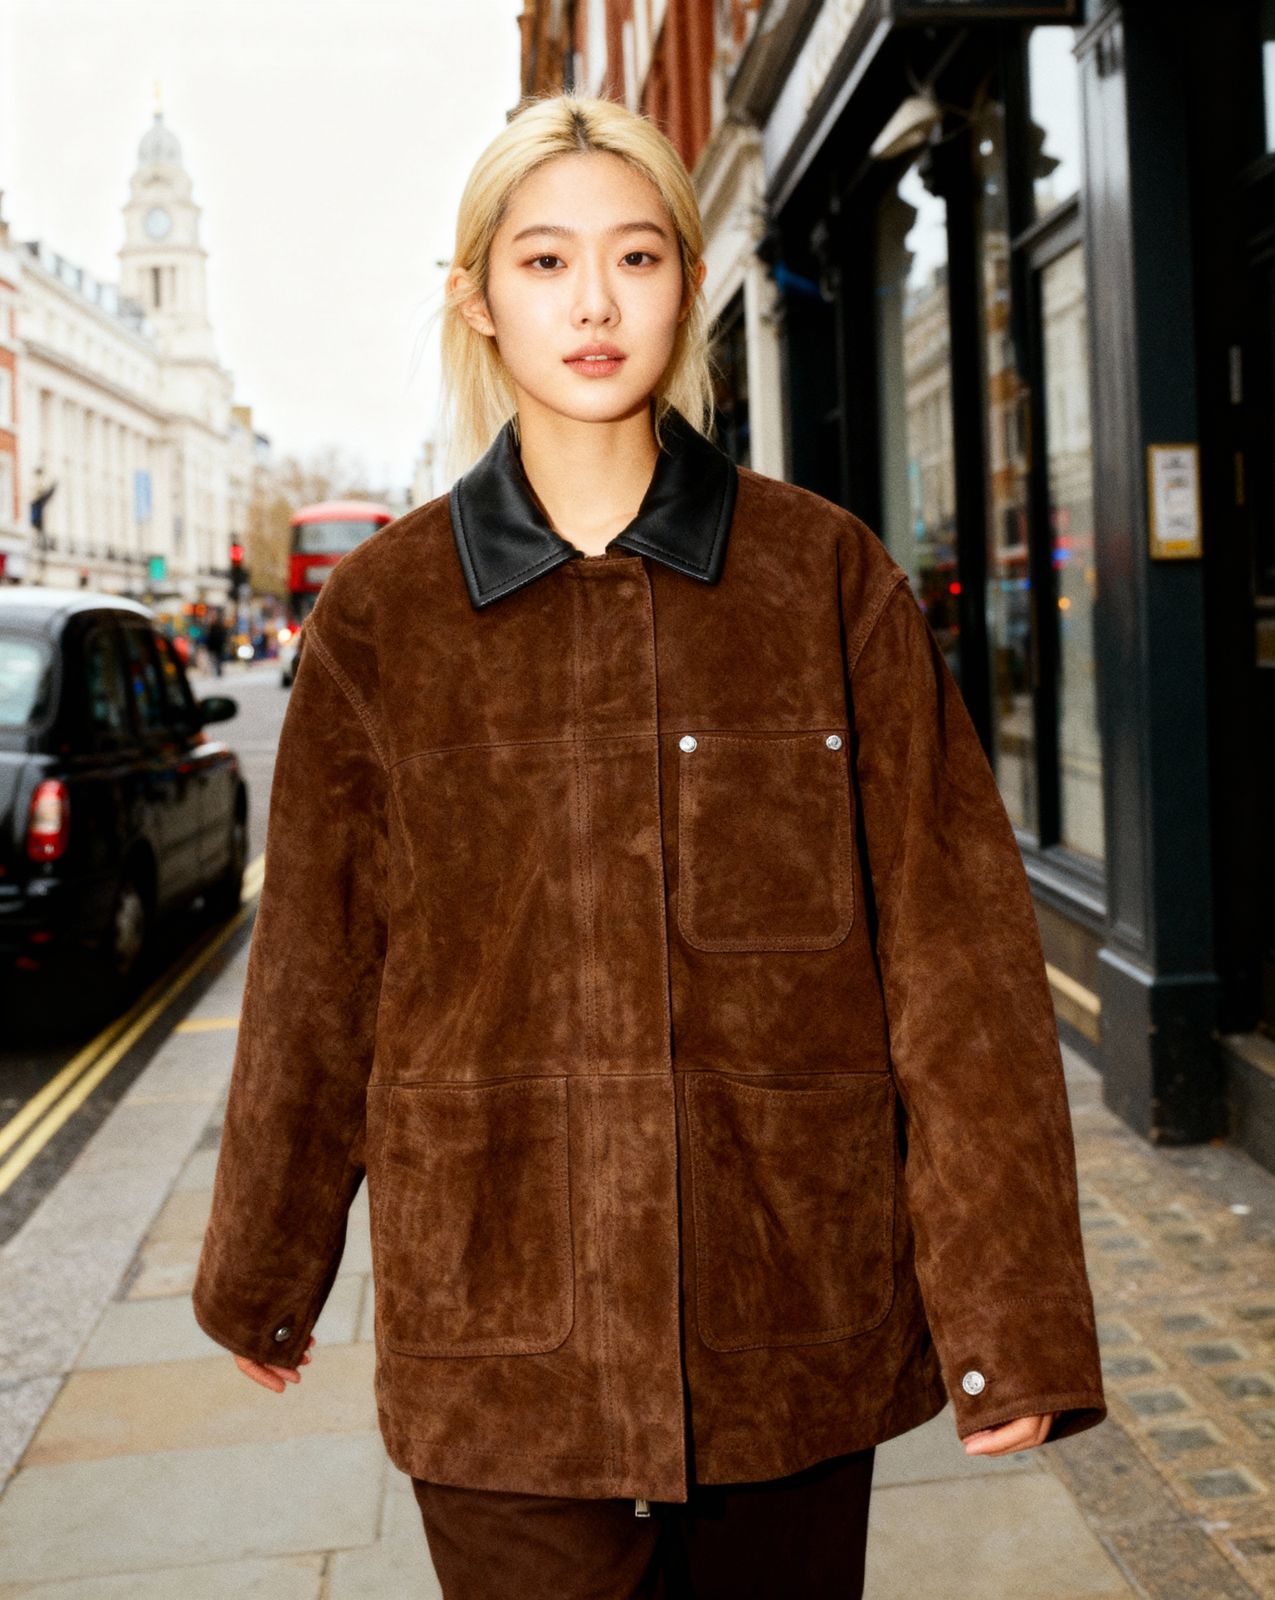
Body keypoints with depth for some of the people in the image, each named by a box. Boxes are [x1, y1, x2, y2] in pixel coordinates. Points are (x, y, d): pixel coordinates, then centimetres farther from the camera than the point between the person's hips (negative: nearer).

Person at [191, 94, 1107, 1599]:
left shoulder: (826, 573, -1)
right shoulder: (380, 611, 0)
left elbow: (953, 938, -2)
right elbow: (316, 970, 7)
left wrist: (1008, 1306, -5)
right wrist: (261, 1275, 16)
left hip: (795, 1316, 1)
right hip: (501, 1322, 0)